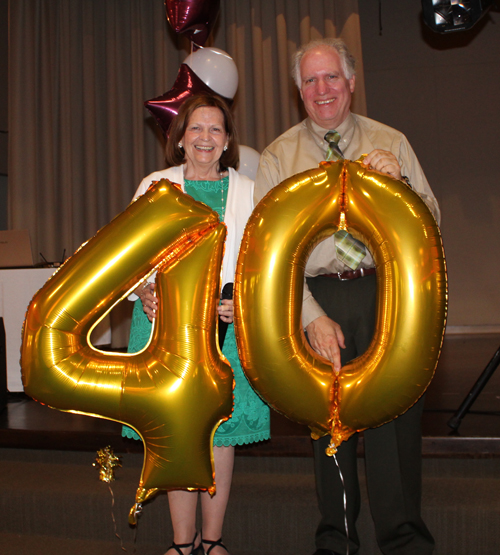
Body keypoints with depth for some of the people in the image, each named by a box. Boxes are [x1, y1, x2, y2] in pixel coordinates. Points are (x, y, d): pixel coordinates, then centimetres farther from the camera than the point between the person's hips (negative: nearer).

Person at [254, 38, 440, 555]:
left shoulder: (390, 143, 9)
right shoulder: (278, 157, 7)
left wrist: (399, 182, -12)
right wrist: (313, 317, -9)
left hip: (385, 290, 0)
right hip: (315, 298, 0)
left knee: (394, 416, -1)